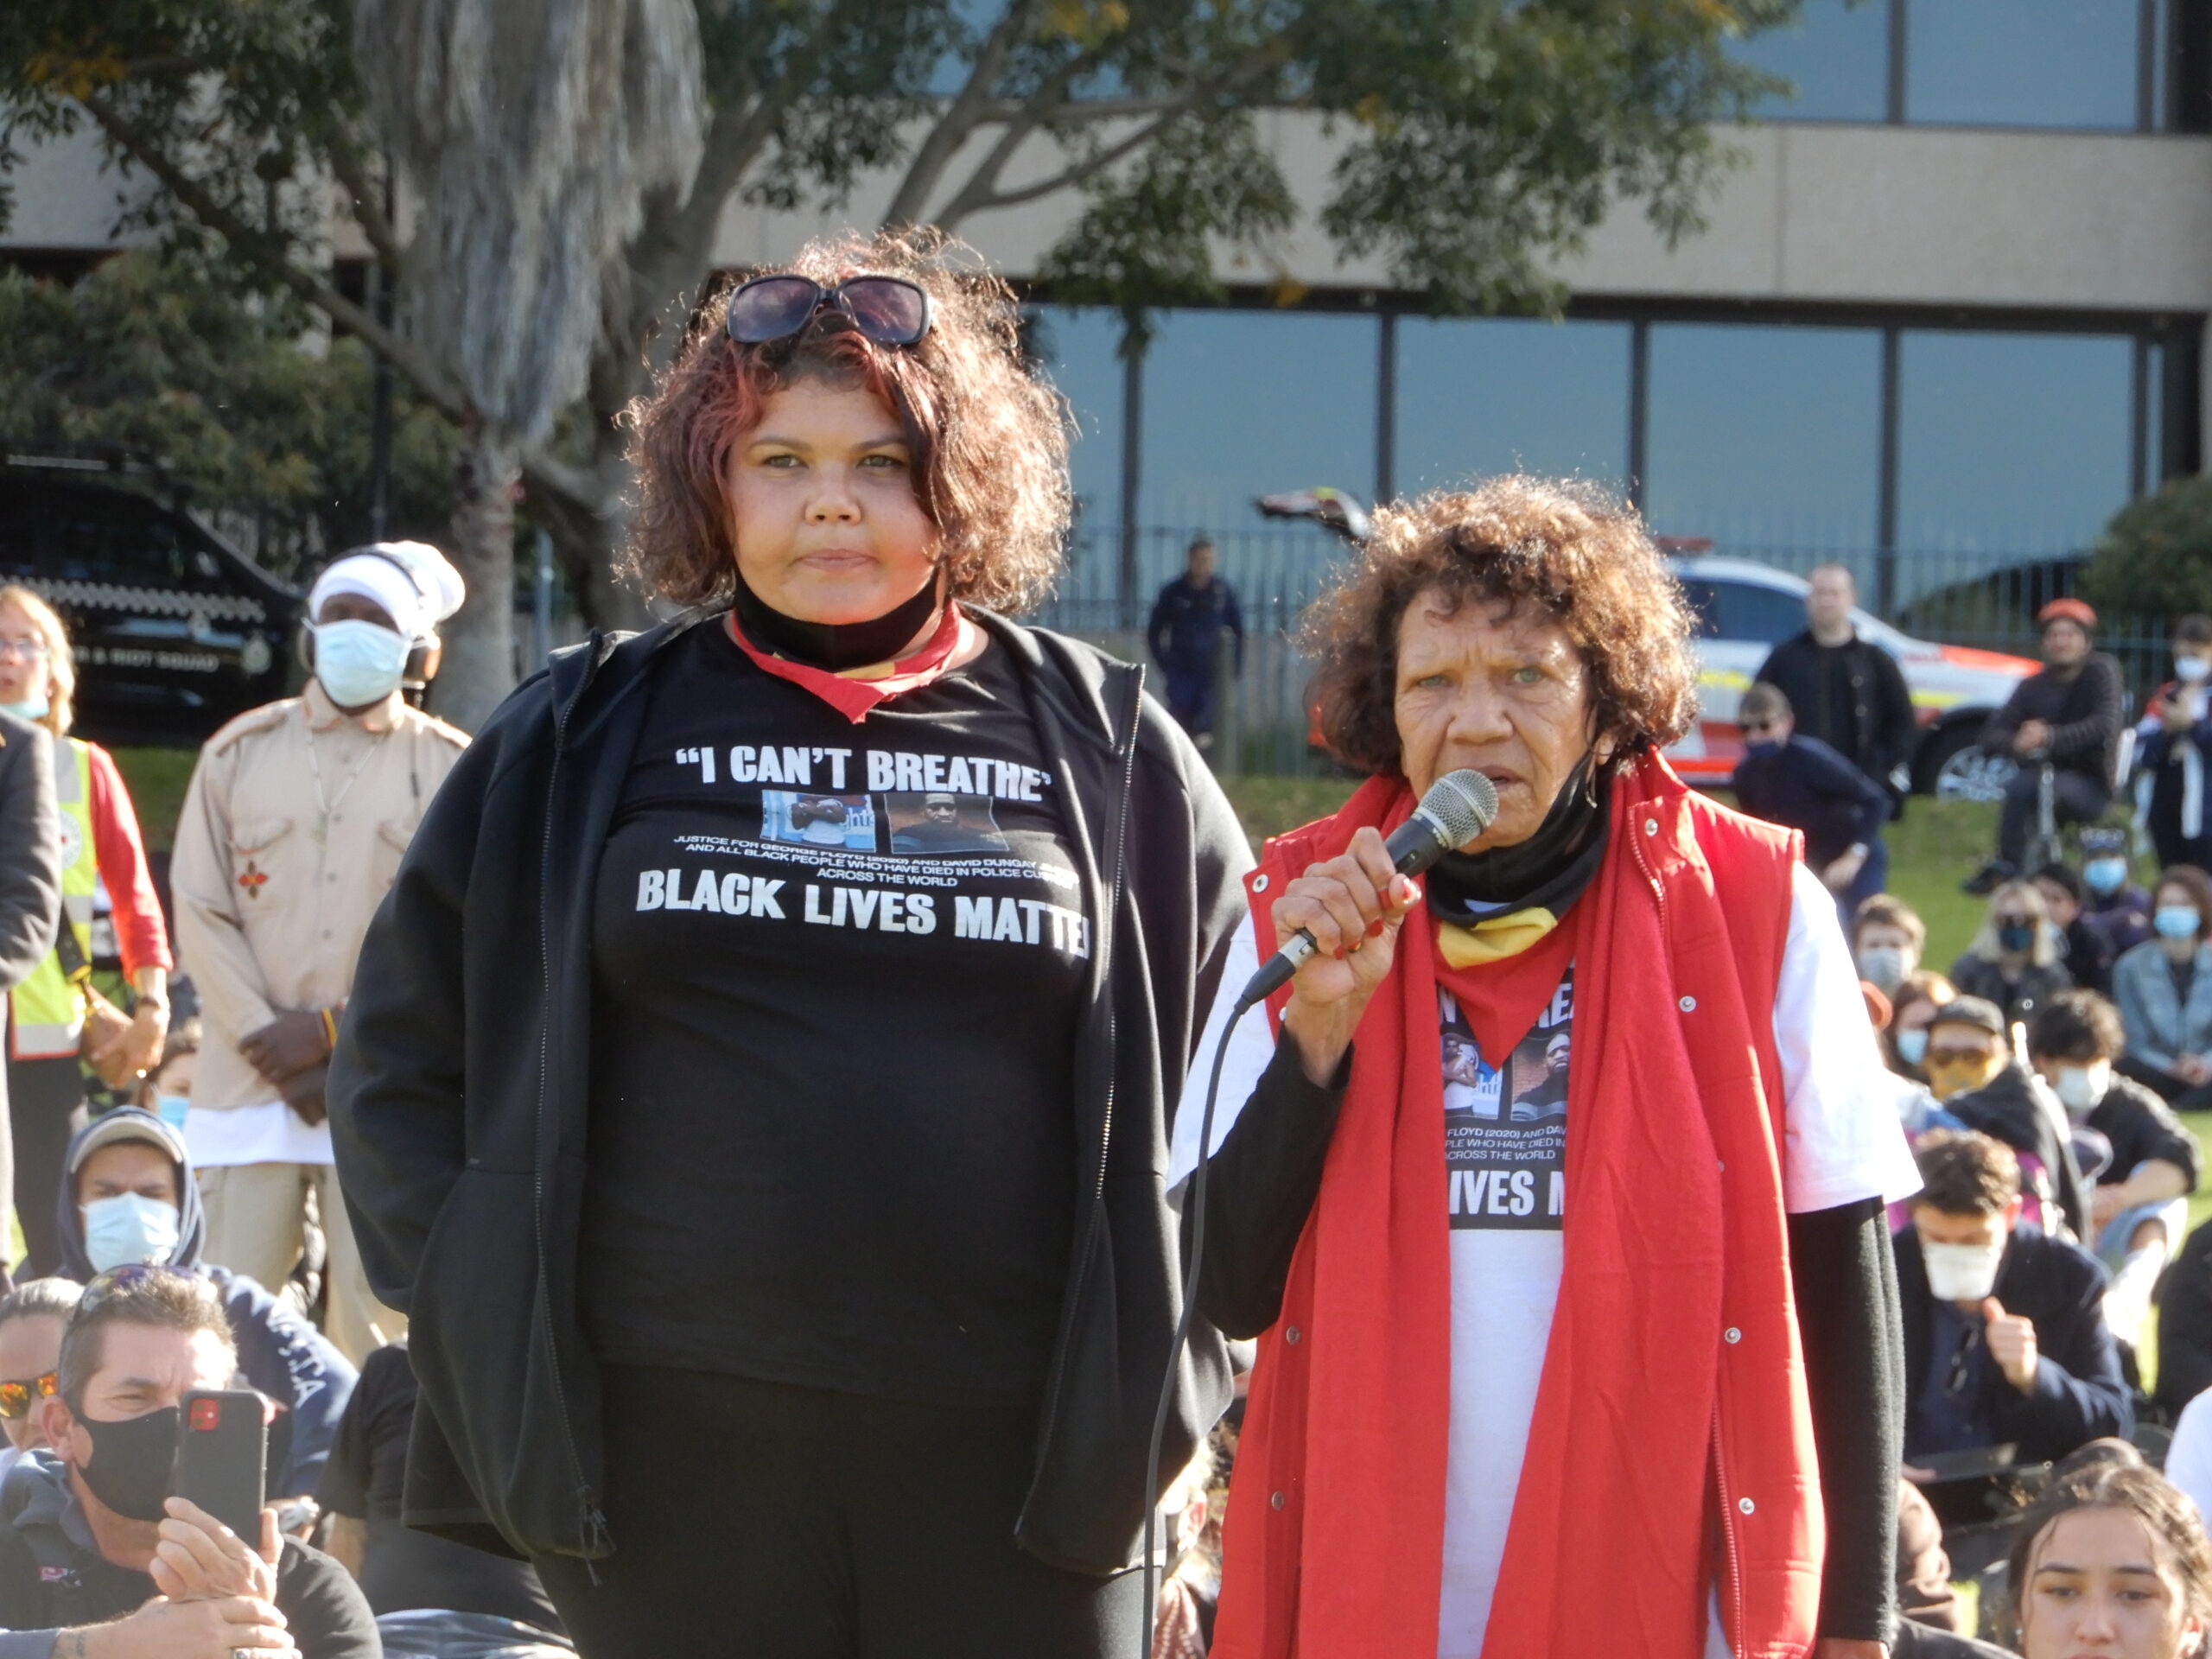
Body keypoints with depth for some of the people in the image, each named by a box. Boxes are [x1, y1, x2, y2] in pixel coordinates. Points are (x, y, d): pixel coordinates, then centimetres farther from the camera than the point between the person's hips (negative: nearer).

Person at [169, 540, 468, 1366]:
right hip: (250, 1084, 1)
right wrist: (267, 1042, -5)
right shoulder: (239, 754, 11)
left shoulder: (449, 769, 6)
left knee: (374, 1327, -4)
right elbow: (200, 912, 7)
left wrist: (336, 1031, -7)